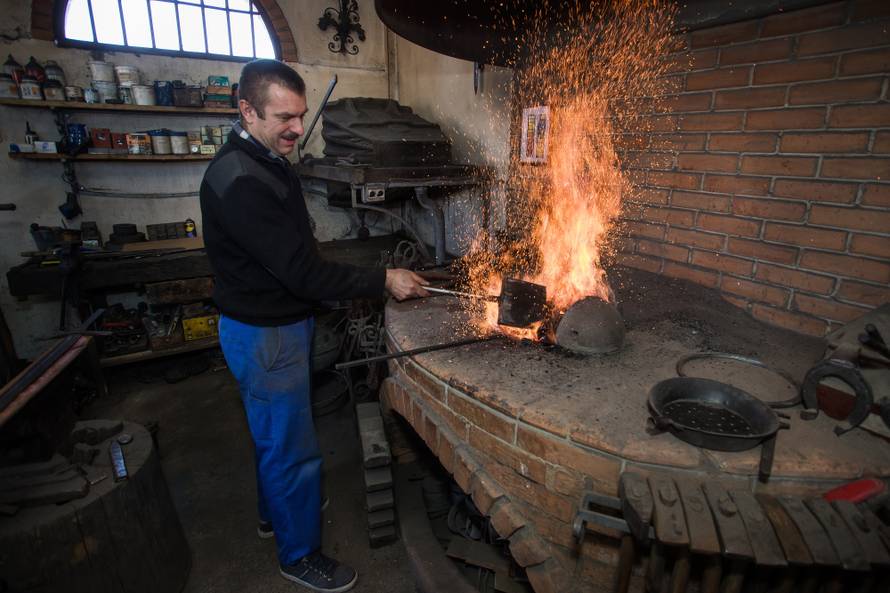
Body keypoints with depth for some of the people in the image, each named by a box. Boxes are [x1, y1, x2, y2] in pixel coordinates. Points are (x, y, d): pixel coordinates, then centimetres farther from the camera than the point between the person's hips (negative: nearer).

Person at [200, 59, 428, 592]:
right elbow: (302, 270, -29)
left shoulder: (268, 162, 8)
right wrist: (382, 281, -24)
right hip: (265, 334, -10)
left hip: (285, 321, 10)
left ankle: (276, 511, 48)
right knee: (293, 448, 5)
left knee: (277, 434, 25)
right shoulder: (238, 181, -25)